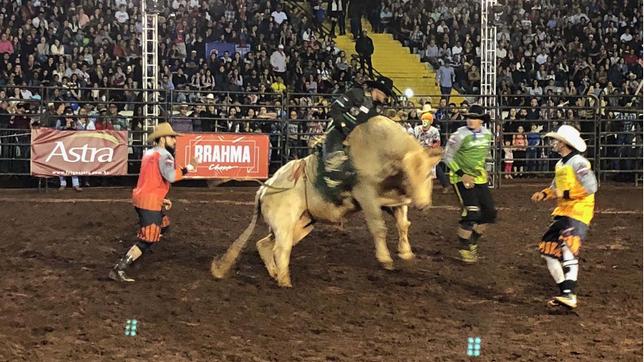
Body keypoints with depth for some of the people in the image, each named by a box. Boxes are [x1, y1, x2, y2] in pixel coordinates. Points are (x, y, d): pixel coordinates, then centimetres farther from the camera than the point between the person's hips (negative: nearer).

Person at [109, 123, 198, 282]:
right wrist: (188, 168, -19)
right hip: (150, 202, -10)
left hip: (140, 198, 10)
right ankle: (118, 270, -11)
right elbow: (171, 176, -29)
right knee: (147, 240, -6)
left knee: (163, 226, 27)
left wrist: (161, 199, 24)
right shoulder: (164, 154, -12)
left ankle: (135, 253, 24)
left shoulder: (149, 153, 17)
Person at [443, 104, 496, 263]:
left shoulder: (487, 134, 1)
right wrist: (462, 174, -17)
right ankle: (464, 248, 0)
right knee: (471, 212, -17)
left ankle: (473, 241, 24)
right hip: (462, 179, -6)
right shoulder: (460, 135, -16)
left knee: (490, 212, 4)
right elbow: (447, 157, -11)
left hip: (479, 178, 6)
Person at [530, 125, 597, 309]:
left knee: (568, 247, -24)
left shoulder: (578, 162, -13)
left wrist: (566, 194, -21)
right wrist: (544, 194, 7)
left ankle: (569, 295, -32)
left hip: (578, 212, -10)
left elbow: (590, 187, -21)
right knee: (548, 249, 8)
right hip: (563, 212, 10)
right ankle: (565, 292, 15)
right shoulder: (560, 164, 15)